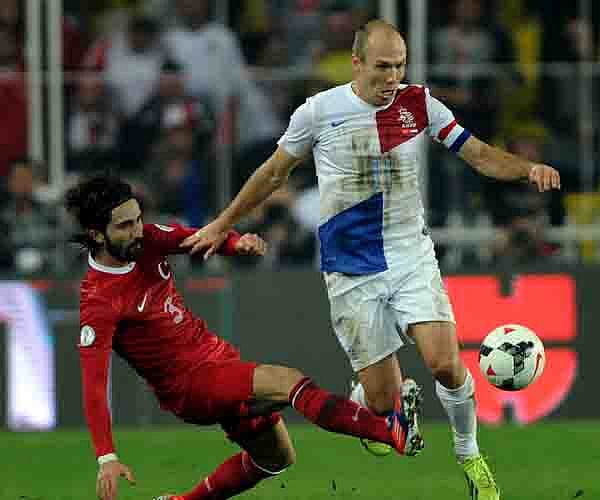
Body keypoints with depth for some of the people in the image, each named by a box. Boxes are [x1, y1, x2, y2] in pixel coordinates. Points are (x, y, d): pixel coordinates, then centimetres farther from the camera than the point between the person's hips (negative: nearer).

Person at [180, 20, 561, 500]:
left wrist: (527, 168, -17)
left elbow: (478, 153, 3)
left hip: (413, 257, 1)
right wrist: (222, 224, 17)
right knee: (382, 399, -5)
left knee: (445, 364, -19)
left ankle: (469, 455, 6)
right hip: (352, 272, -1)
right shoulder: (319, 111, -5)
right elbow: (275, 172, 10)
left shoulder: (418, 104, 0)